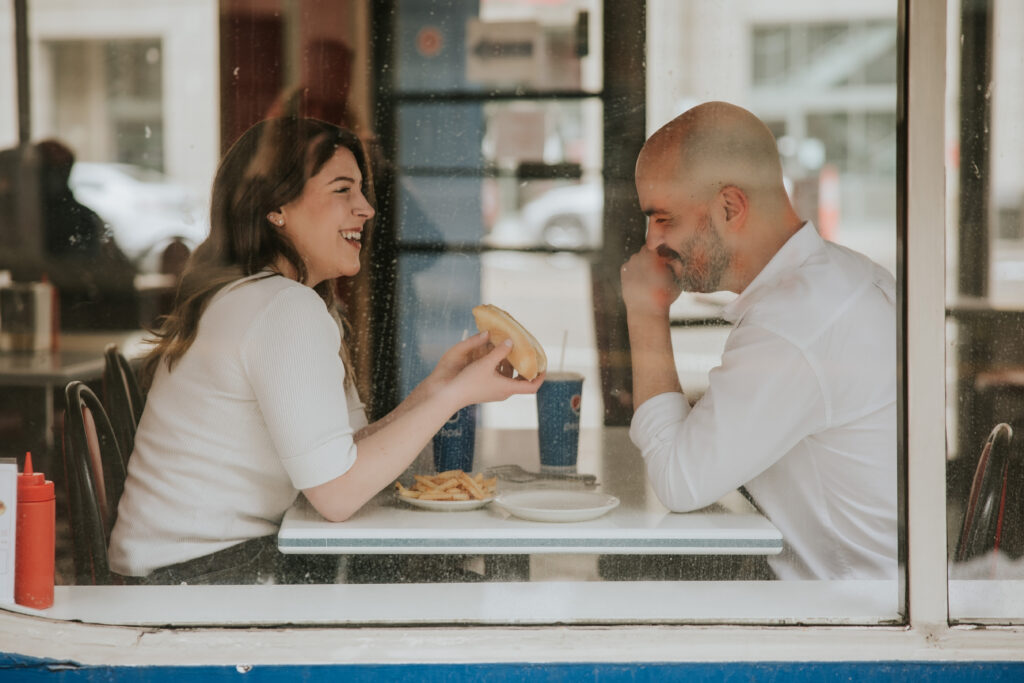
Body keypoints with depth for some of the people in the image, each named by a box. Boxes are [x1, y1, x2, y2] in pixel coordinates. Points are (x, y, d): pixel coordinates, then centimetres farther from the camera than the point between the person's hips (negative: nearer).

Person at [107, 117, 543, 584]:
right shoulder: (288, 309, -18)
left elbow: (353, 451, 9)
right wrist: (457, 394, -17)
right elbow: (337, 493, -21)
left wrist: (435, 385, -1)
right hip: (206, 574, -10)